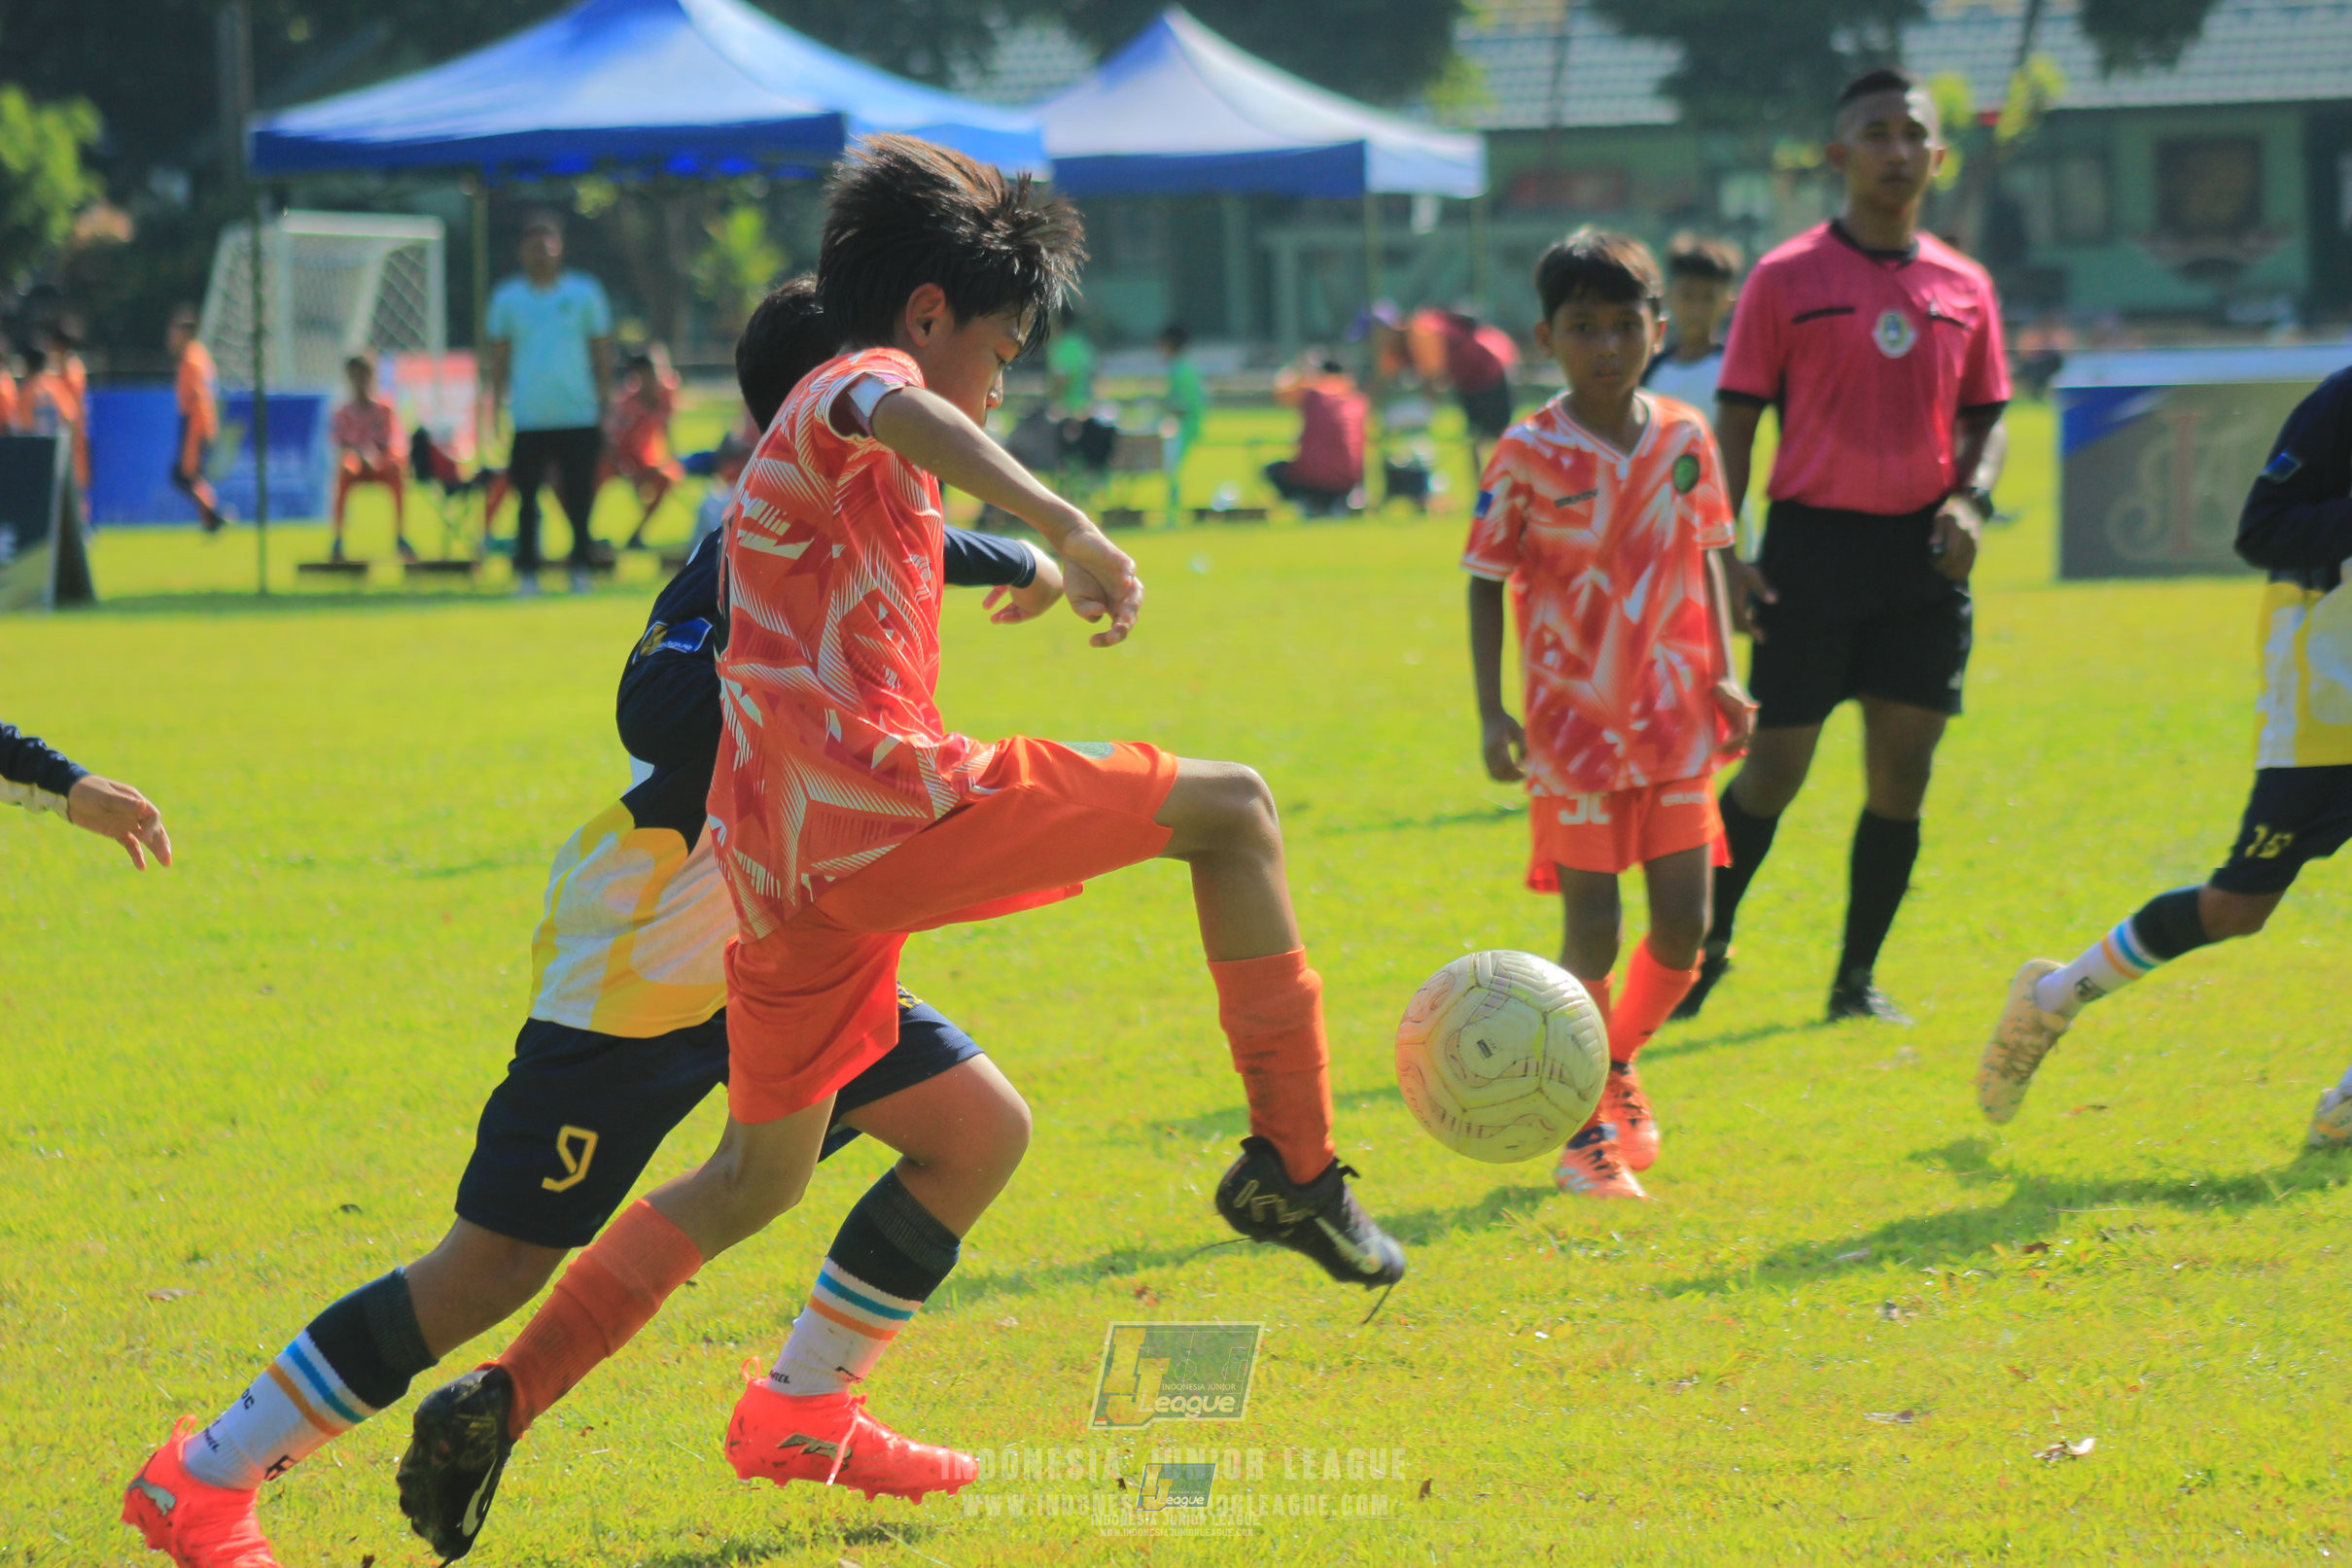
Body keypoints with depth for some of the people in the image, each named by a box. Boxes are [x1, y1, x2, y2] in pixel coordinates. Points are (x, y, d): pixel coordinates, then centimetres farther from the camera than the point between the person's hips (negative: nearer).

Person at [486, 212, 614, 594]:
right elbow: (499, 358, 12)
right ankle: (526, 574, 4)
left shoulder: (584, 293, 6)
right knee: (527, 498, -2)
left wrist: (604, 406, 5)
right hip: (528, 418, 0)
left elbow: (602, 353, 10)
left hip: (578, 416, 0)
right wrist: (496, 409, 5)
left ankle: (580, 571, 10)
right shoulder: (506, 298, 7)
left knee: (580, 500, 1)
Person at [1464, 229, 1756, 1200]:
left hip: (1675, 715, 4)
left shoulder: (1684, 439, 2)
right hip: (1575, 720, -4)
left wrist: (1723, 676, 4)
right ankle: (1584, 1128, 10)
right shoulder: (1526, 456, -9)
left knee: (1684, 926, 3)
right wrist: (1491, 714, -9)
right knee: (1591, 935, -5)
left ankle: (1618, 1061, 30)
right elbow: (1487, 583, -3)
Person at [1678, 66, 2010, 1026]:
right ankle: (1706, 945, 18)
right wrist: (1725, 557, -8)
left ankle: (1857, 979, 15)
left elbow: (1985, 417, 17)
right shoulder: (1786, 280, -2)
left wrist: (1970, 498, -4)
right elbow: (1737, 417, -1)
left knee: (1902, 777, 3)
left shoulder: (1963, 288, 8)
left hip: (1921, 553, 4)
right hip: (1813, 542, -3)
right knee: (1774, 767, -1)